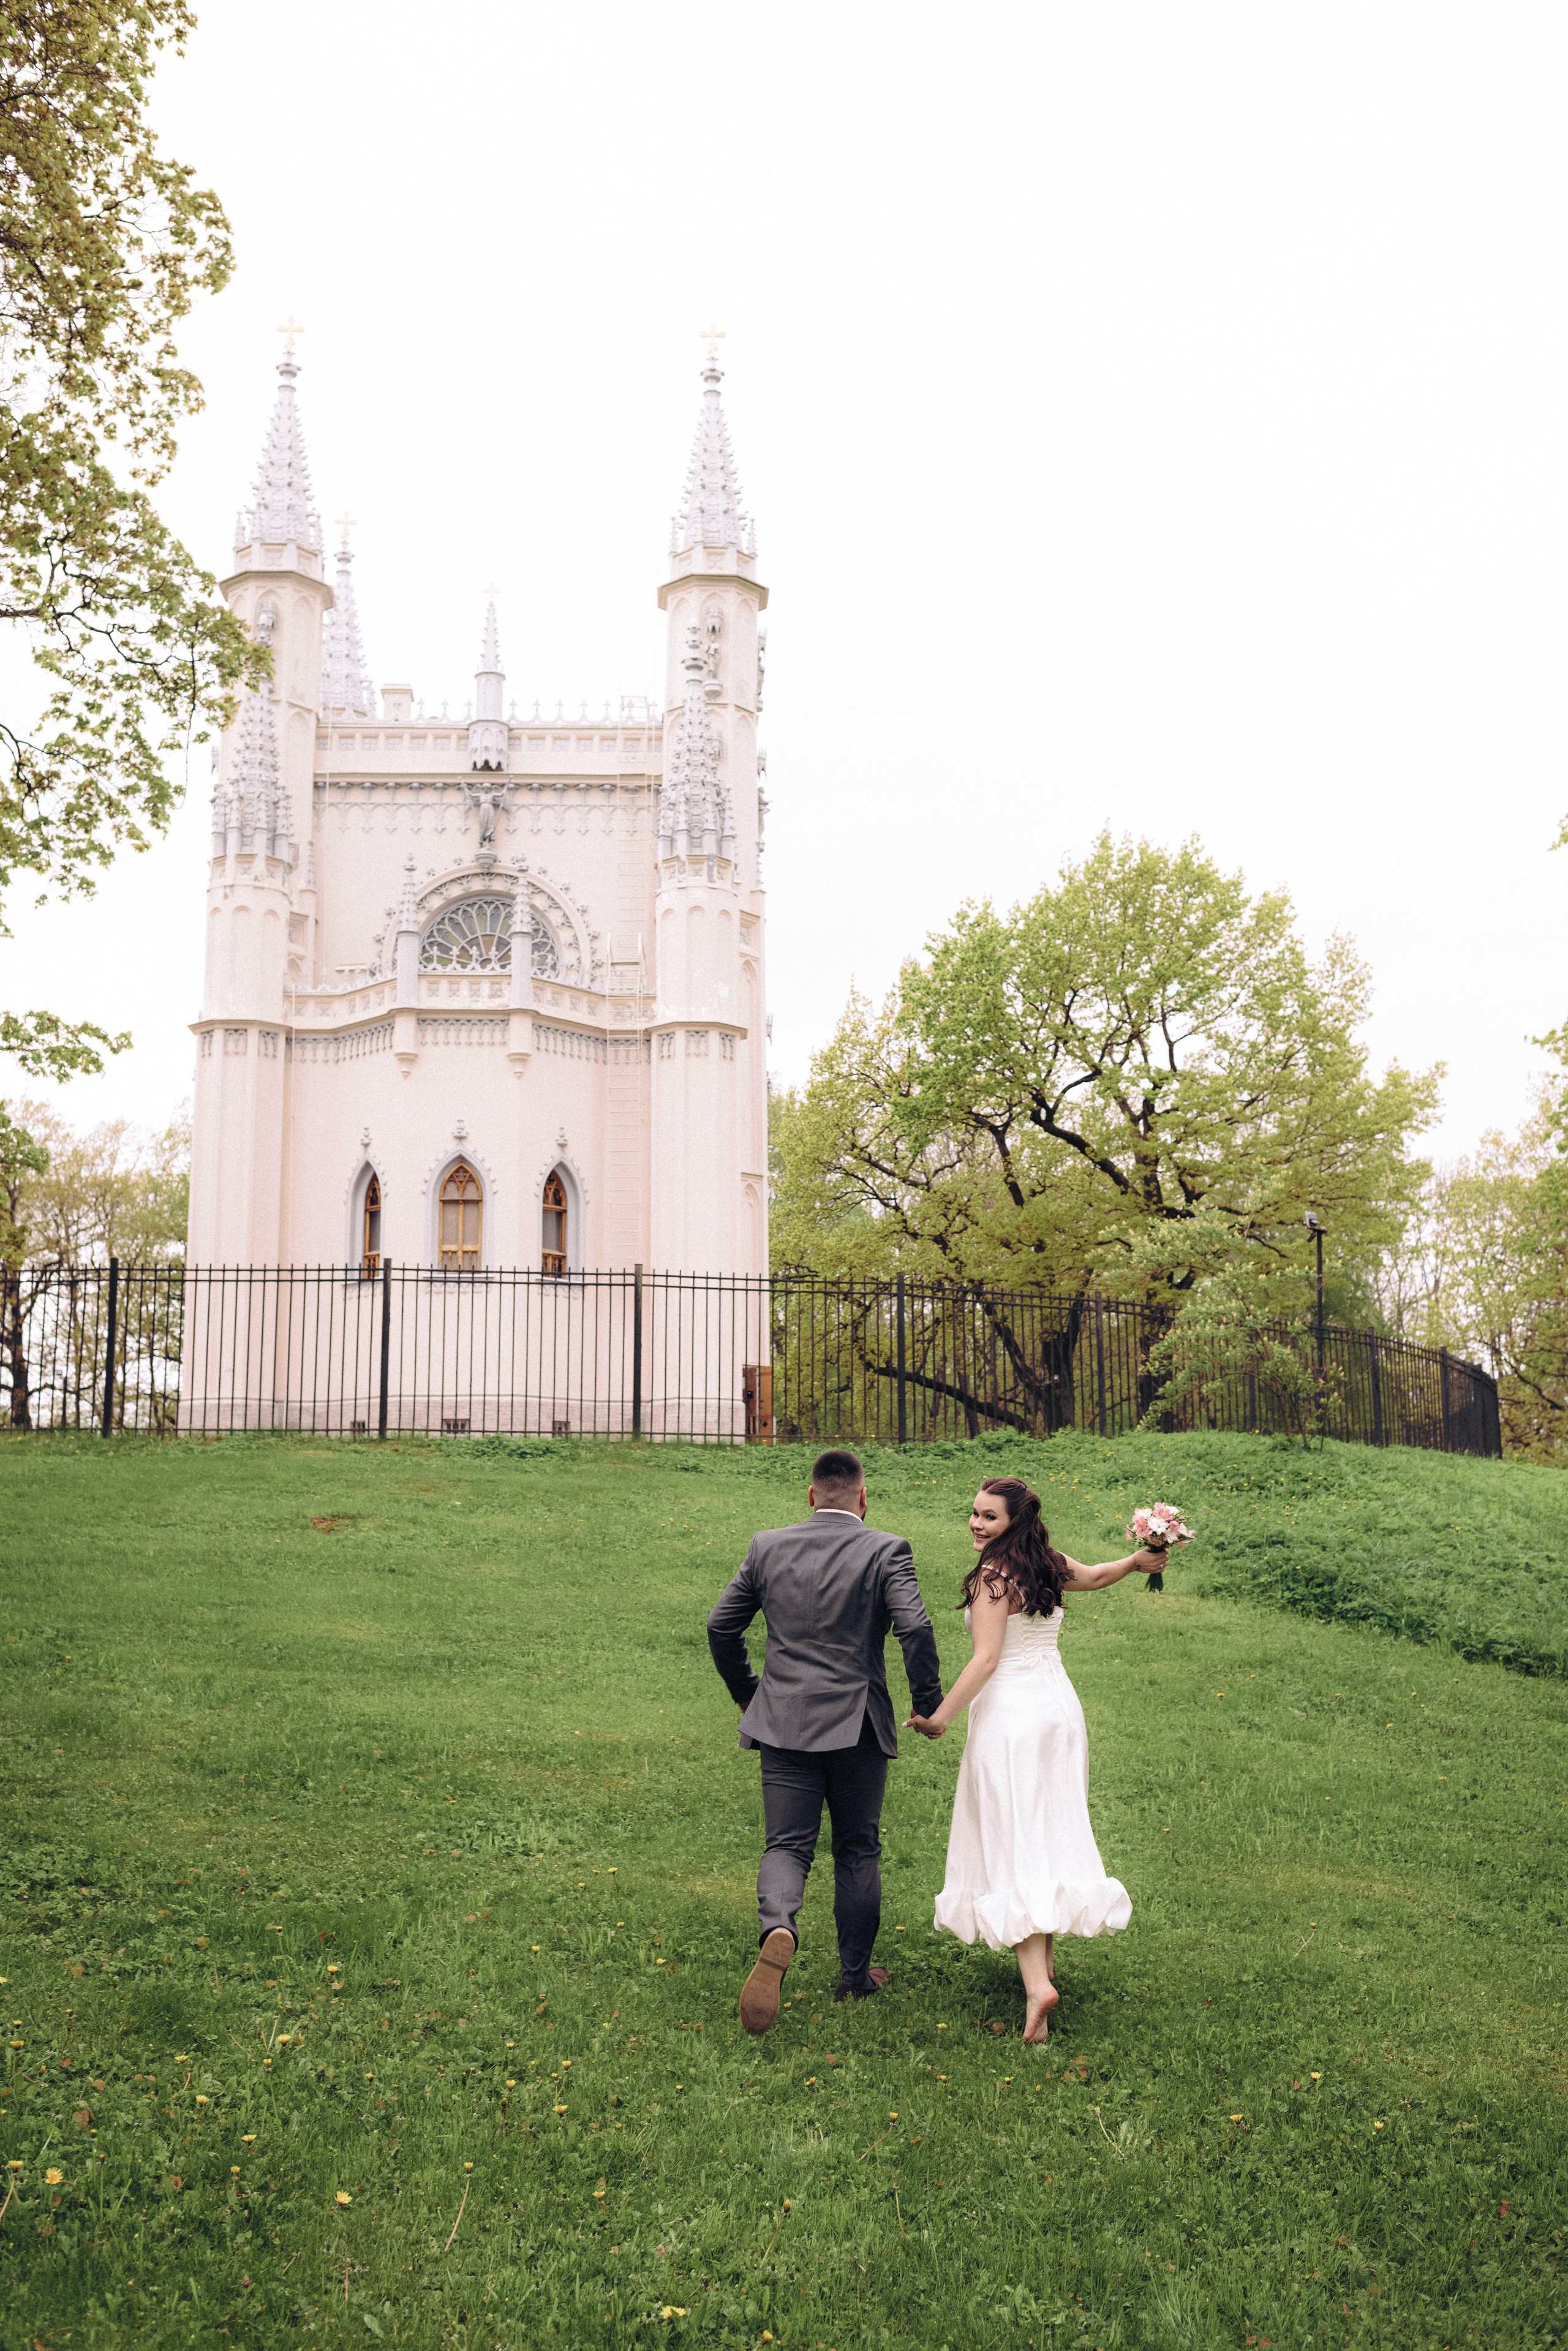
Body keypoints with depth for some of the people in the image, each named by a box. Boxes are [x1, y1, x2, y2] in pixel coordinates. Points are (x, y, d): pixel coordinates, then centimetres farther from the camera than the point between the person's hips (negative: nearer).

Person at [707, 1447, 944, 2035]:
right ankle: (855, 1975, 26)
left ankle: (778, 1931, -25)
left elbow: (722, 1626, 8)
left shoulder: (768, 1547, 4)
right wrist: (929, 1703, -4)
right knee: (858, 1851, 16)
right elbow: (915, 1627, -18)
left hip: (784, 1723, 2)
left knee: (786, 1845, 5)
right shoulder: (886, 1552, -6)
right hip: (857, 1727, -1)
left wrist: (745, 1693, 22)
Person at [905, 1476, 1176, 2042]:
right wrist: (1137, 1560, 40)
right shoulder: (1052, 1566, 7)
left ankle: (1037, 1982, -18)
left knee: (1013, 1845, -8)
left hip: (1010, 1713, -8)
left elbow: (986, 1660, -20)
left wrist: (941, 1717, -19)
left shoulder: (993, 1577, -14)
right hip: (1059, 1705, 8)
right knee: (1052, 1833, 17)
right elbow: (1092, 1577, 27)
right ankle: (1045, 1952, 31)